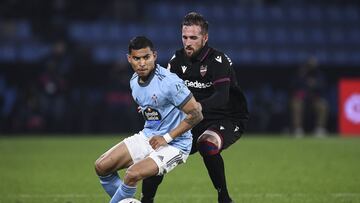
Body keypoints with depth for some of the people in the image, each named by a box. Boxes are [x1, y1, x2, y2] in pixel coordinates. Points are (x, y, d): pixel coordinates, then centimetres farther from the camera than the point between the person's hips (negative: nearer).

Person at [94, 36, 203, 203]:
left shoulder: (169, 82, -24)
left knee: (133, 174, -28)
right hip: (147, 137, 8)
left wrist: (167, 138, -19)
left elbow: (196, 114, -22)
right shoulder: (134, 81, 2)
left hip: (174, 145, -8)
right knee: (101, 167, -1)